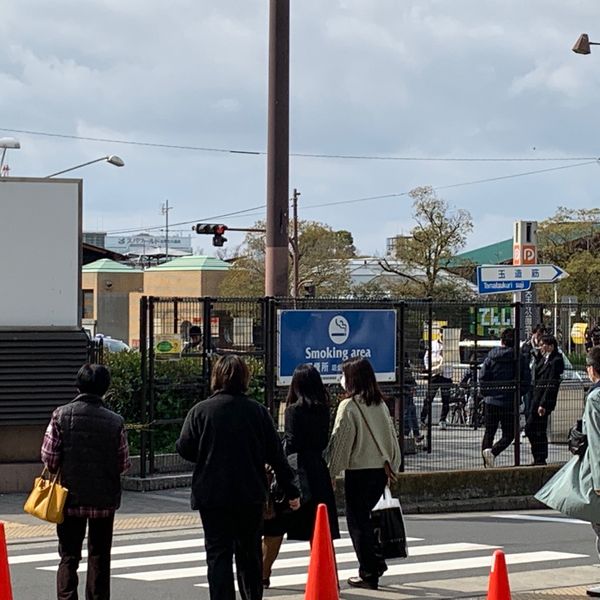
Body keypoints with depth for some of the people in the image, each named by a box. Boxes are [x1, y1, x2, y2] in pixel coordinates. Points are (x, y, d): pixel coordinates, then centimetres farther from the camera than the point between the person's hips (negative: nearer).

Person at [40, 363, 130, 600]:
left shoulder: (61, 415, -8)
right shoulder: (115, 422, -7)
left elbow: (49, 458, -8)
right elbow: (124, 464, -3)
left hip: (70, 497, 0)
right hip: (105, 498, 0)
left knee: (68, 556, 5)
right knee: (99, 557, 11)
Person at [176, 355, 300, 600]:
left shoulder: (200, 411, -6)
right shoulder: (257, 411, -1)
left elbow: (184, 449, -7)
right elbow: (275, 453, 1)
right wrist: (291, 491, 8)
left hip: (212, 496, -2)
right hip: (251, 495, 2)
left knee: (218, 554, -1)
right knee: (250, 552, 15)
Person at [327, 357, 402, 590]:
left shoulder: (348, 406, -13)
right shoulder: (380, 404, 5)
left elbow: (340, 441, -12)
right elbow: (391, 435, 10)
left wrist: (332, 471, -5)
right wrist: (389, 463, 19)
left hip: (358, 471, -6)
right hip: (381, 469, 6)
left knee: (357, 521, 5)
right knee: (365, 516, 21)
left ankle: (368, 573, 5)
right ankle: (377, 561, 14)